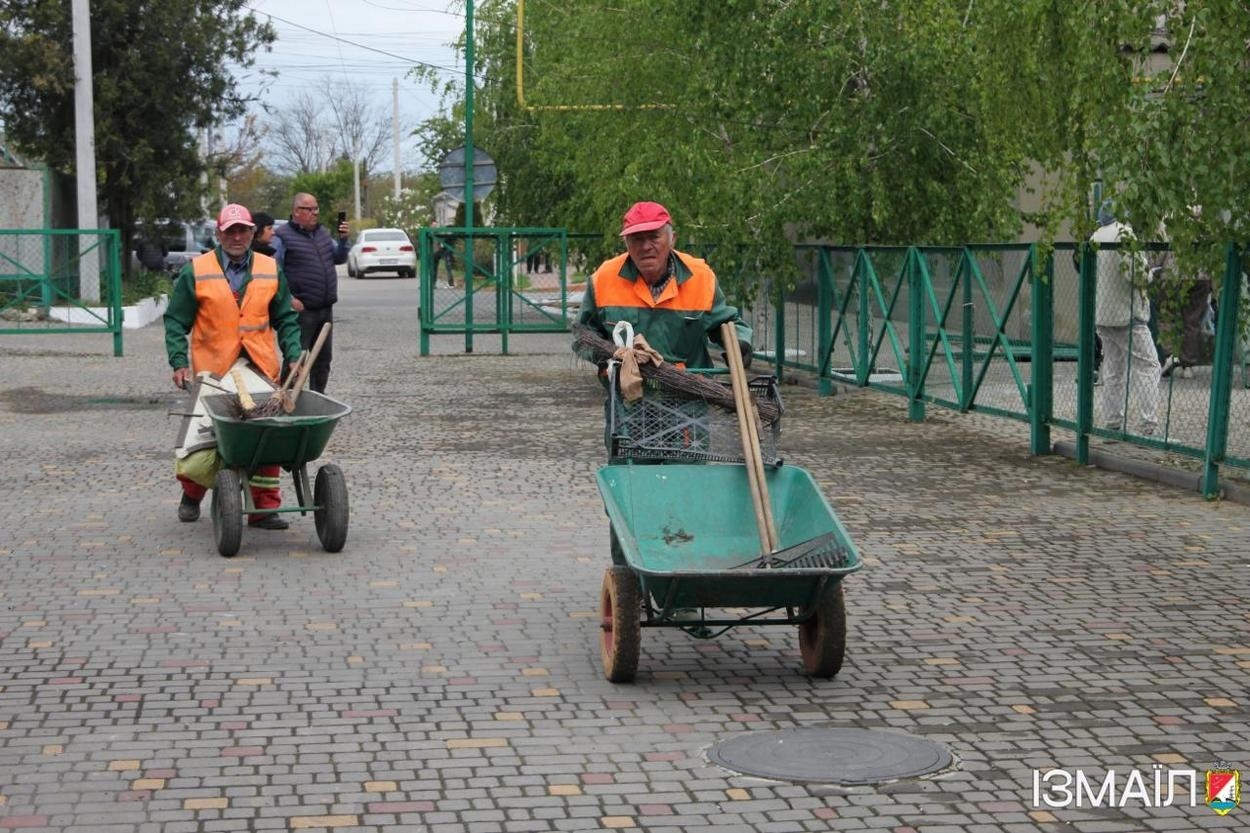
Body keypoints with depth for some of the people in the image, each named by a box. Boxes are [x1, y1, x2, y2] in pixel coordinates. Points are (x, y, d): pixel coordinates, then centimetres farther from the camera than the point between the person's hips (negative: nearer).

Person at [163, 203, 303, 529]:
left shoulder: (271, 271, 9)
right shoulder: (195, 272, 0)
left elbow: (286, 320, 13)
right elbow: (176, 322, 0)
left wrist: (293, 357, 1)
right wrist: (179, 363, -10)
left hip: (262, 369, 2)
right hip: (212, 371, -2)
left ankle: (264, 507, 5)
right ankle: (191, 494, 31)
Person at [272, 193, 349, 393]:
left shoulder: (322, 232, 15)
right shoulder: (283, 237, -8)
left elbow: (339, 258, 20)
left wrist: (343, 240, 1)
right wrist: (289, 298, -19)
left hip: (325, 309, 7)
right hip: (301, 309, -7)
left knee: (323, 358, 14)